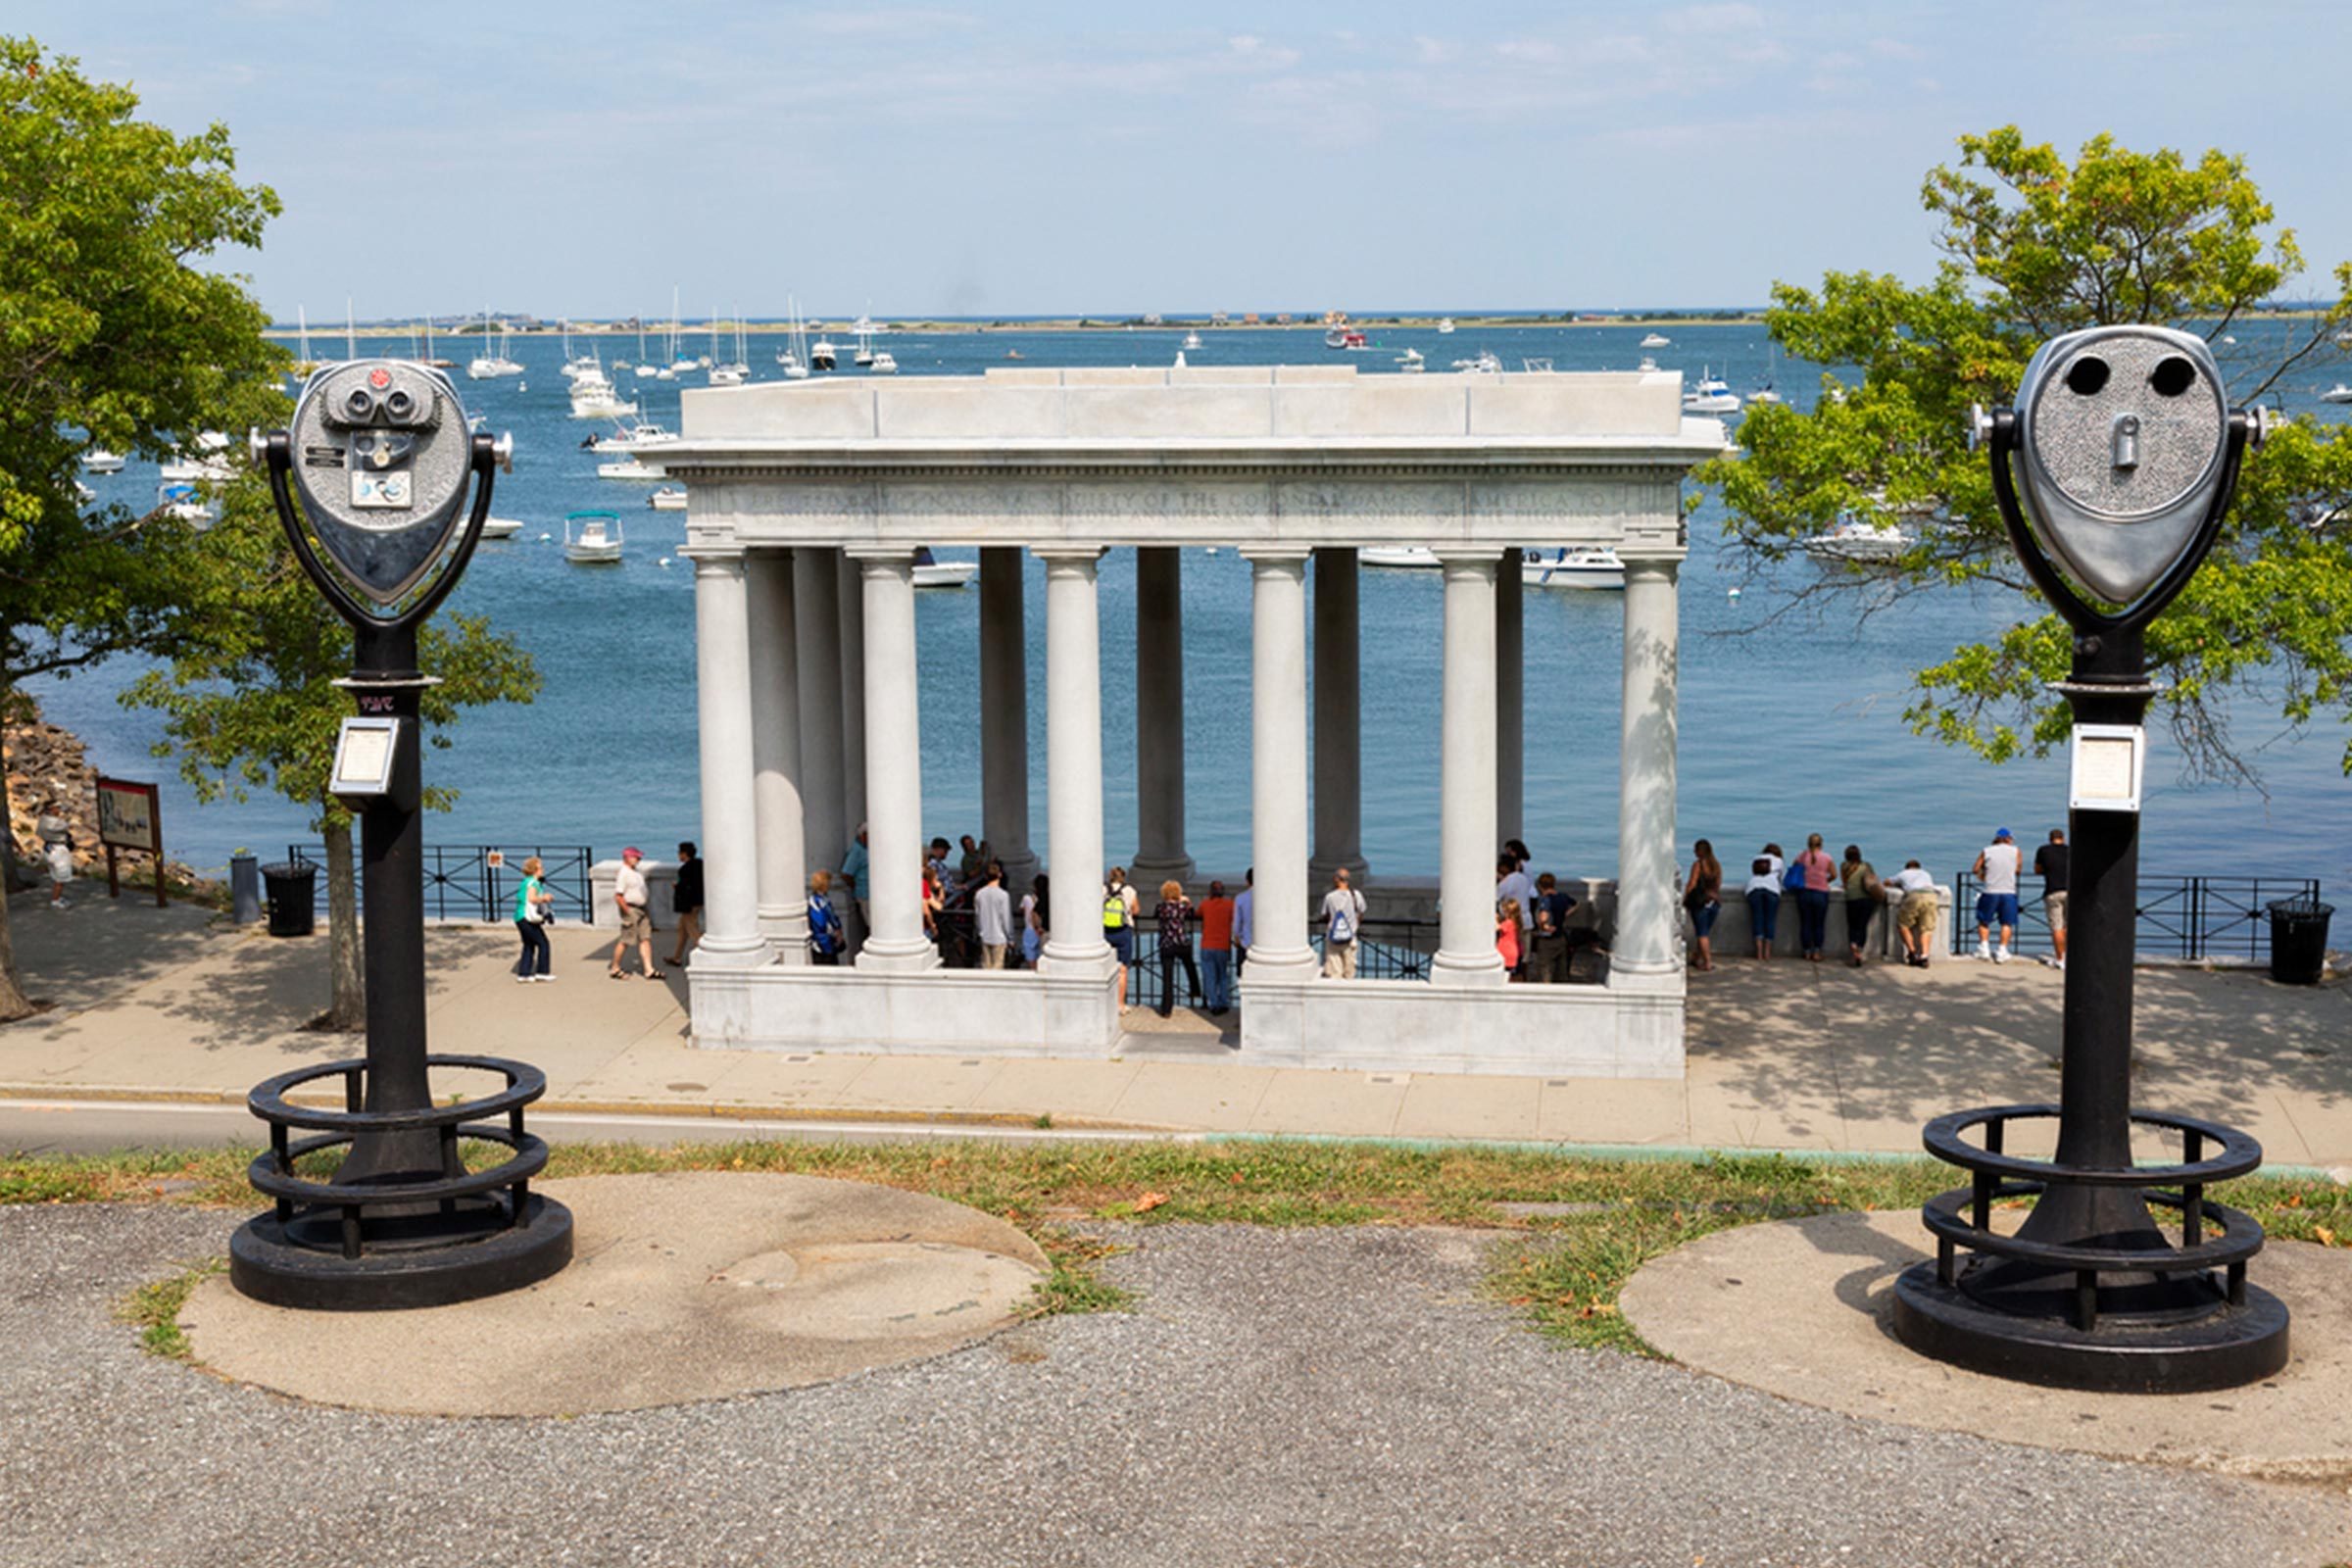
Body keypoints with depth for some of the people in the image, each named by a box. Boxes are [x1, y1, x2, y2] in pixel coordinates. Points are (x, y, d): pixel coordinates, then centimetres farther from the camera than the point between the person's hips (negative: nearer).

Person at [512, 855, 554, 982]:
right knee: (543, 943, -1)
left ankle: (523, 974, 14)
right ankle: (541, 972, 1)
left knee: (529, 946, 15)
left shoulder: (526, 882, 17)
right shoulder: (533, 882, -13)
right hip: (527, 918, -10)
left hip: (519, 917, 10)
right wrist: (544, 898, -10)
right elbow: (531, 898, -27)